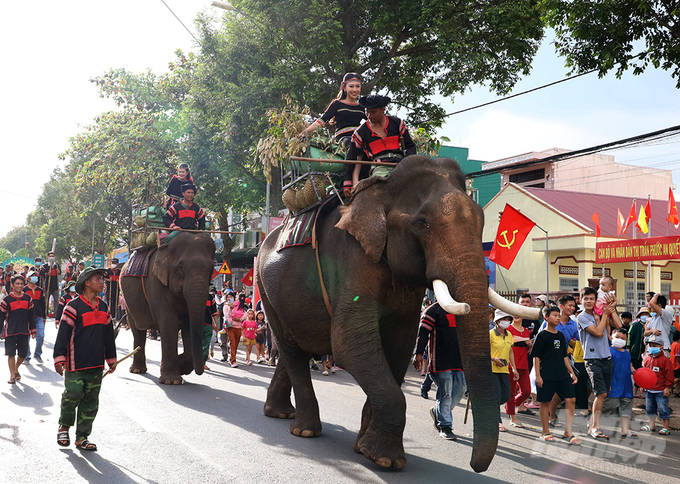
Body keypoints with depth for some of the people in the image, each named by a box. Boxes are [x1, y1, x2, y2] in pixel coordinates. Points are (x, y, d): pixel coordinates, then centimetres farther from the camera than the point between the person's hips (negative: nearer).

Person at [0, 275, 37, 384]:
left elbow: (31, 315, 13)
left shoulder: (28, 298, 7)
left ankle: (16, 369, 32)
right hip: (10, 332, -3)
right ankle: (12, 375, 6)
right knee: (11, 353, -4)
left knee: (23, 353, 7)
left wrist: (33, 330, 13)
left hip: (24, 332, 3)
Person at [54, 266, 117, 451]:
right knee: (73, 395, -7)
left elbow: (109, 335, 19)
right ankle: (64, 426, 20)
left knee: (91, 401, 8)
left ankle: (82, 437, 17)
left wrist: (111, 359, 21)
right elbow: (63, 333, -10)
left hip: (96, 364, 6)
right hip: (75, 364, -6)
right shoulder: (74, 306, -8)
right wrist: (59, 358, -14)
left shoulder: (103, 307, 12)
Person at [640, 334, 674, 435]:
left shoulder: (665, 360, -10)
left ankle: (666, 428, 7)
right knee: (650, 408, 16)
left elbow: (669, 375, -10)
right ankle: (652, 426, 28)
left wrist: (667, 387, -11)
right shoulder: (648, 359, 9)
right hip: (649, 390, 7)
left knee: (663, 409, -2)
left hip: (661, 391, -7)